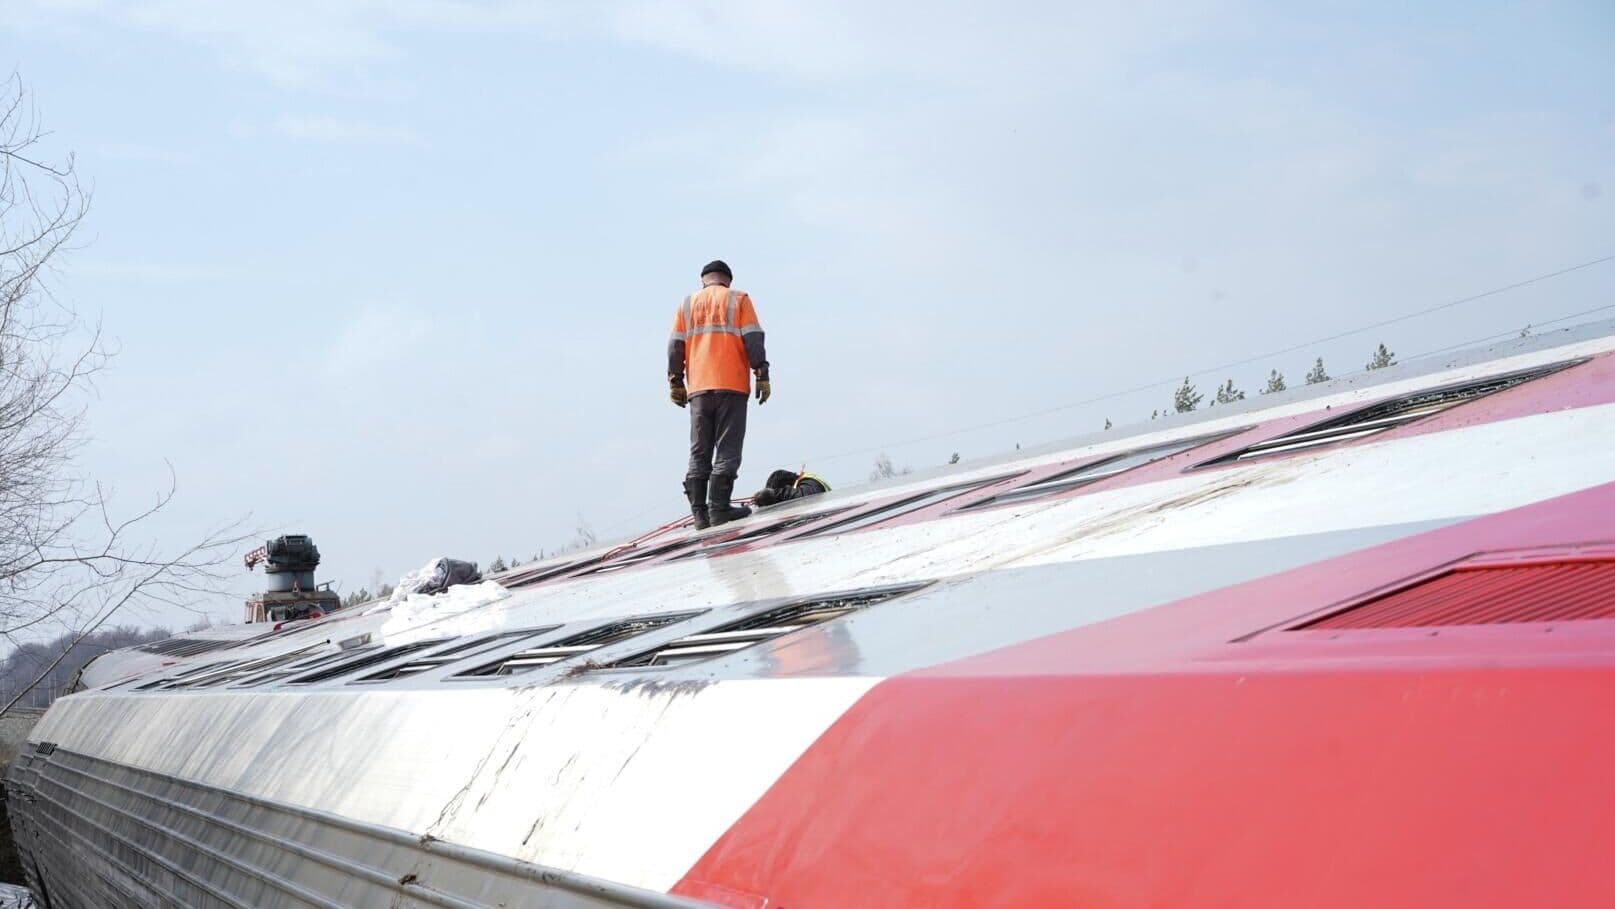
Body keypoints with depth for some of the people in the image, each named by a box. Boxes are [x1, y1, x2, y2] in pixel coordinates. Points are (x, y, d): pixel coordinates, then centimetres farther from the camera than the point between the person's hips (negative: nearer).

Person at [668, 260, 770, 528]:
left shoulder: (687, 304, 16)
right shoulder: (738, 299, 7)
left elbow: (675, 345, 11)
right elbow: (753, 339, -3)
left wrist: (676, 382, 14)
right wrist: (762, 375, -3)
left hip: (698, 388, 3)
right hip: (732, 386, -3)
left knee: (699, 453, 6)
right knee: (727, 449, -4)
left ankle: (699, 511, -1)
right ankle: (719, 507, -13)